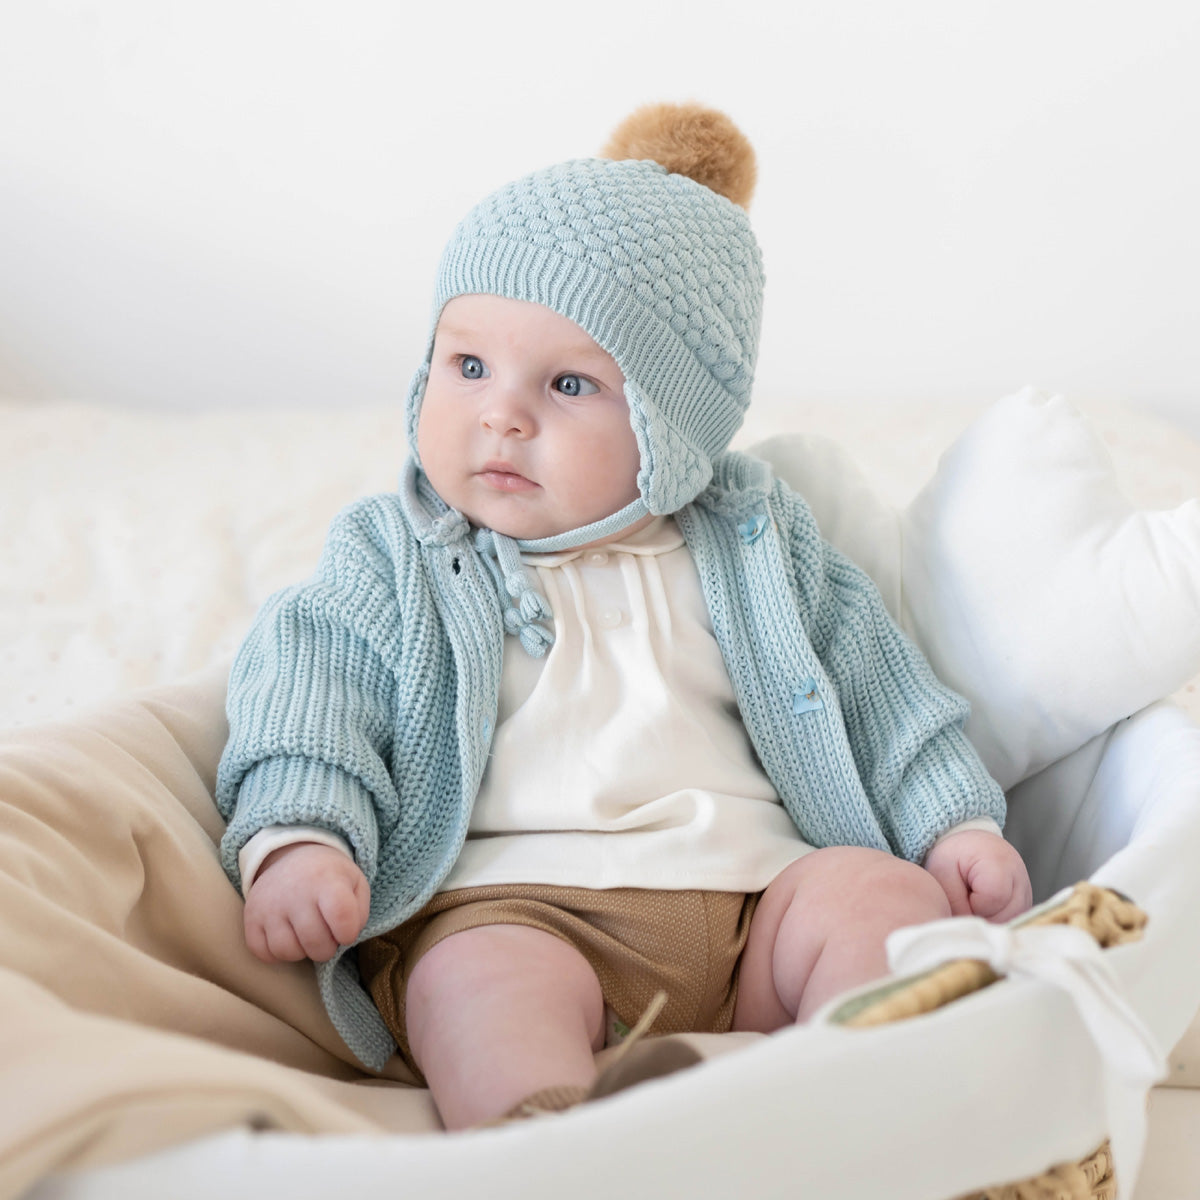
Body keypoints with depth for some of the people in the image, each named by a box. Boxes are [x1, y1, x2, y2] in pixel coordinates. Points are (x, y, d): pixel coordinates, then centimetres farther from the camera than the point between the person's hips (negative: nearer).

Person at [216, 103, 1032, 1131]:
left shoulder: (755, 544, 17)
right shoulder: (396, 557, 13)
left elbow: (876, 685, 19)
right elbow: (309, 679, 2)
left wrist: (958, 822, 9)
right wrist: (293, 836, -17)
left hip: (758, 899, 3)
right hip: (509, 906, -2)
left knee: (882, 892, -21)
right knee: (481, 978, -33)